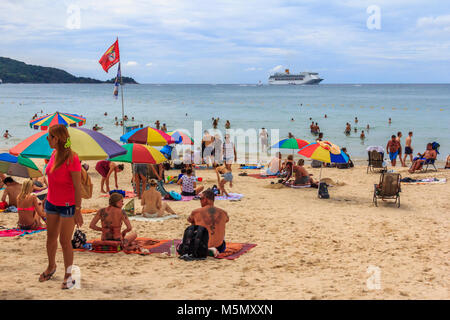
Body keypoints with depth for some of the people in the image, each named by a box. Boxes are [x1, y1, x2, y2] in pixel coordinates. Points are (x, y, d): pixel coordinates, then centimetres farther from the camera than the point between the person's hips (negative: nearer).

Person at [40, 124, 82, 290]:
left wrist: (78, 211, -17)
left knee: (65, 241, 2)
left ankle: (68, 275, 18)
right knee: (51, 237, 19)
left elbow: (78, 187, -19)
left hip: (68, 205, -7)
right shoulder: (54, 154, 0)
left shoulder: (72, 159, -23)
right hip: (52, 203, 7)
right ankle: (51, 266, 42)